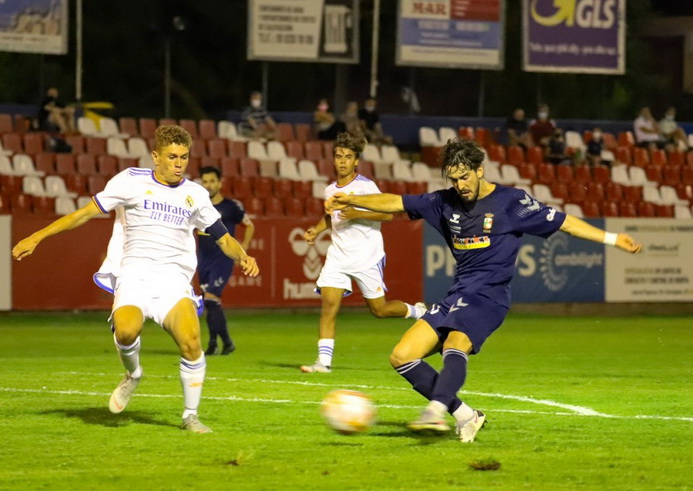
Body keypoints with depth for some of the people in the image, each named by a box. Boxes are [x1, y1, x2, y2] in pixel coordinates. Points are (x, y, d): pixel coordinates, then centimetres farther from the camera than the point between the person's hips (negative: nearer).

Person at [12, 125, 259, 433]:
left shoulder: (195, 195, 12)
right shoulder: (131, 182, 5)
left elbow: (223, 237, 20)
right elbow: (88, 212, 8)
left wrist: (242, 257, -2)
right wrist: (37, 236, 5)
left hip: (174, 278, 2)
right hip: (135, 273, -1)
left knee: (190, 341, -24)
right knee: (126, 330, -32)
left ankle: (190, 416, -4)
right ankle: (132, 374, 4)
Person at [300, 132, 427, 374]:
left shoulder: (366, 186, -10)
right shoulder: (330, 190, 9)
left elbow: (387, 213, -16)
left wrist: (357, 214, -26)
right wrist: (317, 229, 11)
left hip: (366, 256, -5)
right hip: (338, 256, 5)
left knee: (379, 309, 4)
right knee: (329, 303, -13)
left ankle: (417, 311, 34)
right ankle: (324, 361, -15)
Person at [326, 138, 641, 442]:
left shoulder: (511, 201, -3)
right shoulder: (446, 203, 11)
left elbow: (564, 222, 0)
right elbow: (396, 203, 14)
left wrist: (612, 239, -5)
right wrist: (351, 200, 4)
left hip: (489, 296, -7)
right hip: (457, 295, 7)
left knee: (454, 345, -35)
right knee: (402, 357, -2)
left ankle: (435, 412, -57)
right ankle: (465, 416, -1)